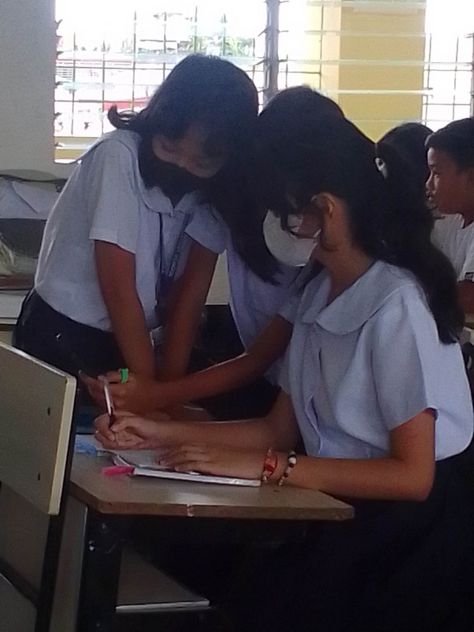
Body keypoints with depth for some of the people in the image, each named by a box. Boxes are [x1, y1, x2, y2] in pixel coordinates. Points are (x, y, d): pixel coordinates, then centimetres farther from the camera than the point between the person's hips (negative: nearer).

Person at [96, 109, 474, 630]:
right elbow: (281, 430, 10)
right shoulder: (317, 296, 8)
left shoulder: (397, 306, -18)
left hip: (405, 530, -7)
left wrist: (265, 467, -23)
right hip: (340, 510, 7)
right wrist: (163, 433, 1)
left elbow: (412, 475, -21)